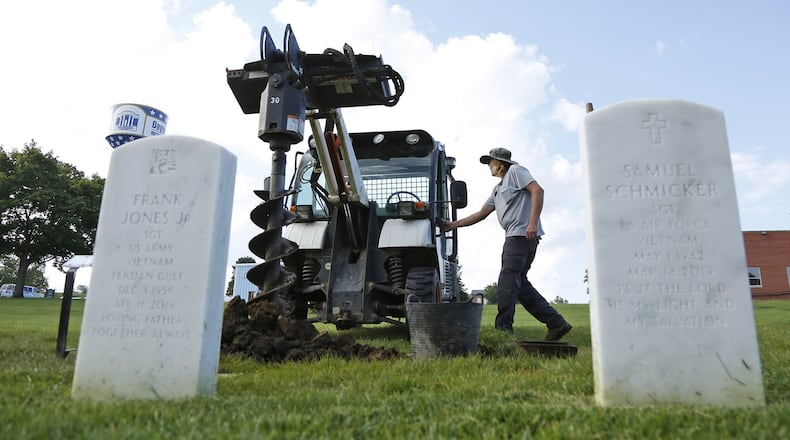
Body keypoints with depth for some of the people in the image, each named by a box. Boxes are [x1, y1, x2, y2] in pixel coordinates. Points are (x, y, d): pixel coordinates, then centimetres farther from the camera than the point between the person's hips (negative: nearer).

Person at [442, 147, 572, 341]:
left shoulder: (515, 171, 4)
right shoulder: (498, 189, 29)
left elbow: (537, 190, -10)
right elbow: (481, 213, 28)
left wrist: (532, 223, -21)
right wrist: (454, 224, 23)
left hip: (523, 234, -9)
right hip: (513, 237, 9)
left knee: (507, 282, -12)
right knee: (519, 283, 6)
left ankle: (503, 329, -10)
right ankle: (556, 323, 9)